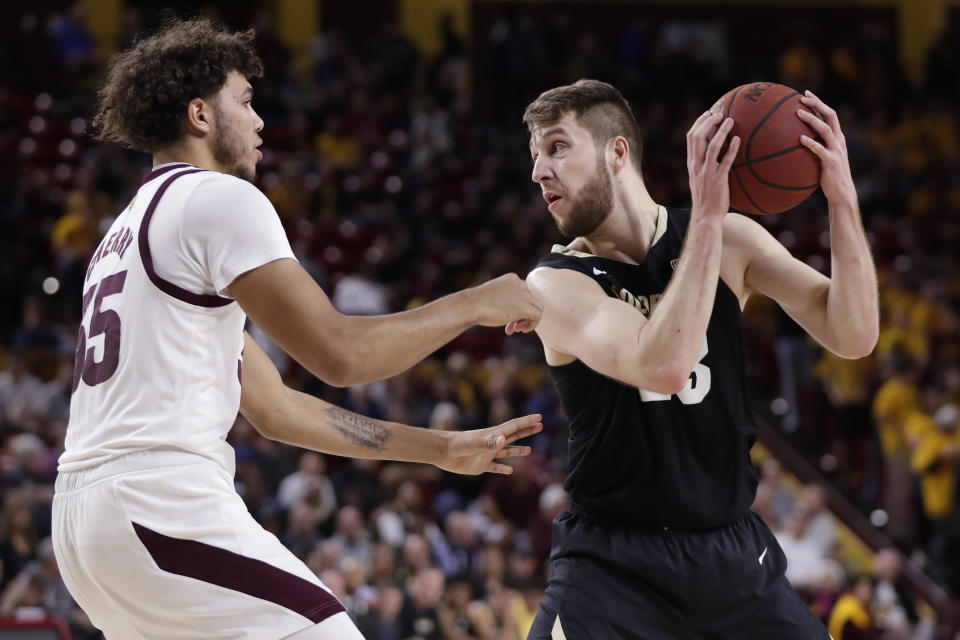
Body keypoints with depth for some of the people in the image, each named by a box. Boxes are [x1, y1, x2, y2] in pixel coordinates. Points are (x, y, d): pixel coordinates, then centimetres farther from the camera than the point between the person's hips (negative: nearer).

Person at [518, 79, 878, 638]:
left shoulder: (730, 240, 0)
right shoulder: (556, 284, -11)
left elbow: (852, 338, -10)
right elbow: (662, 365, -30)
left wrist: (842, 199, -21)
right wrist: (707, 217, -30)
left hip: (733, 550, 3)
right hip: (614, 559, -3)